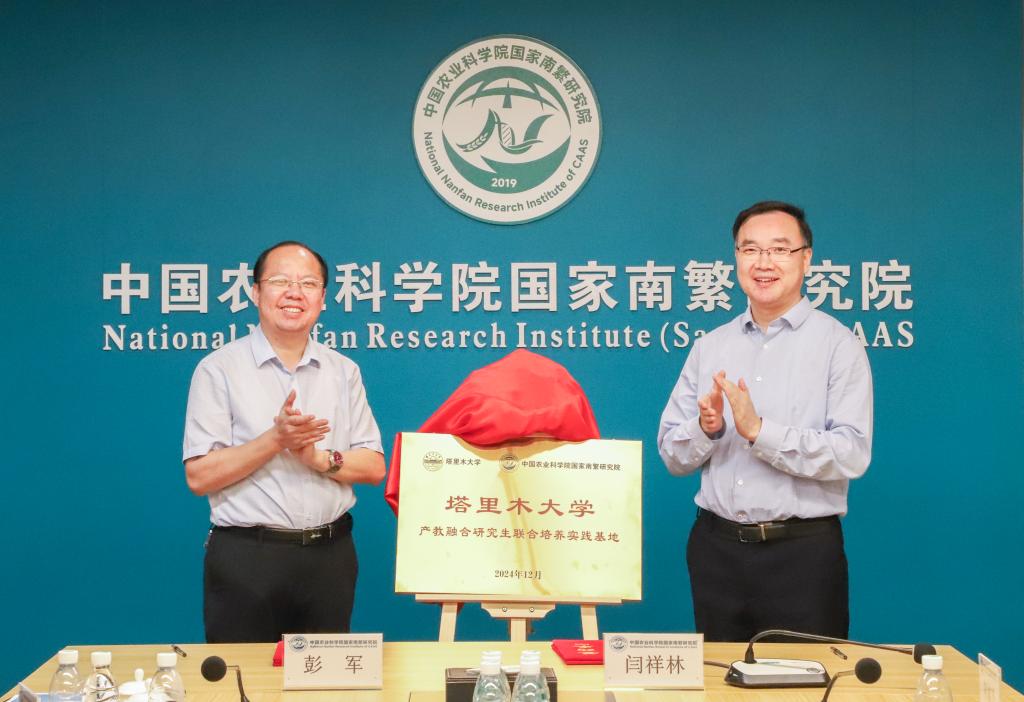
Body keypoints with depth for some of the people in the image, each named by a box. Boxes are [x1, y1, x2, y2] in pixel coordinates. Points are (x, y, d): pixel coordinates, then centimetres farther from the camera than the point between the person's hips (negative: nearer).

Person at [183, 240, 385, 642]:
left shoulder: (343, 371, 9)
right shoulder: (219, 369, -4)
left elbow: (373, 467, 6)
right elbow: (199, 476, -10)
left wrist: (321, 458, -13)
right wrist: (275, 439, -20)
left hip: (330, 554, 4)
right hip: (246, 557, -3)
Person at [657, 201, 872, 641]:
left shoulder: (837, 344, -4)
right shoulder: (710, 346, 9)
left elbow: (852, 454, -15)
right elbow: (673, 456, 8)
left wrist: (759, 430, -21)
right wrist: (706, 427, -12)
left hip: (803, 553, -4)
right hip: (716, 548, 4)